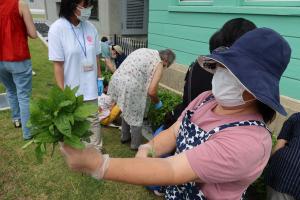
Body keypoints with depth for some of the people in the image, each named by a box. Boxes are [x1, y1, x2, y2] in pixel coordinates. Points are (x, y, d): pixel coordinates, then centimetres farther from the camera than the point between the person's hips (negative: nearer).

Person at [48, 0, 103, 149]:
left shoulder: (90, 27, -1)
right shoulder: (57, 28, -14)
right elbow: (58, 64, -14)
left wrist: (99, 79, 8)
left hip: (90, 87, 4)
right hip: (71, 89, -4)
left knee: (94, 121, 17)